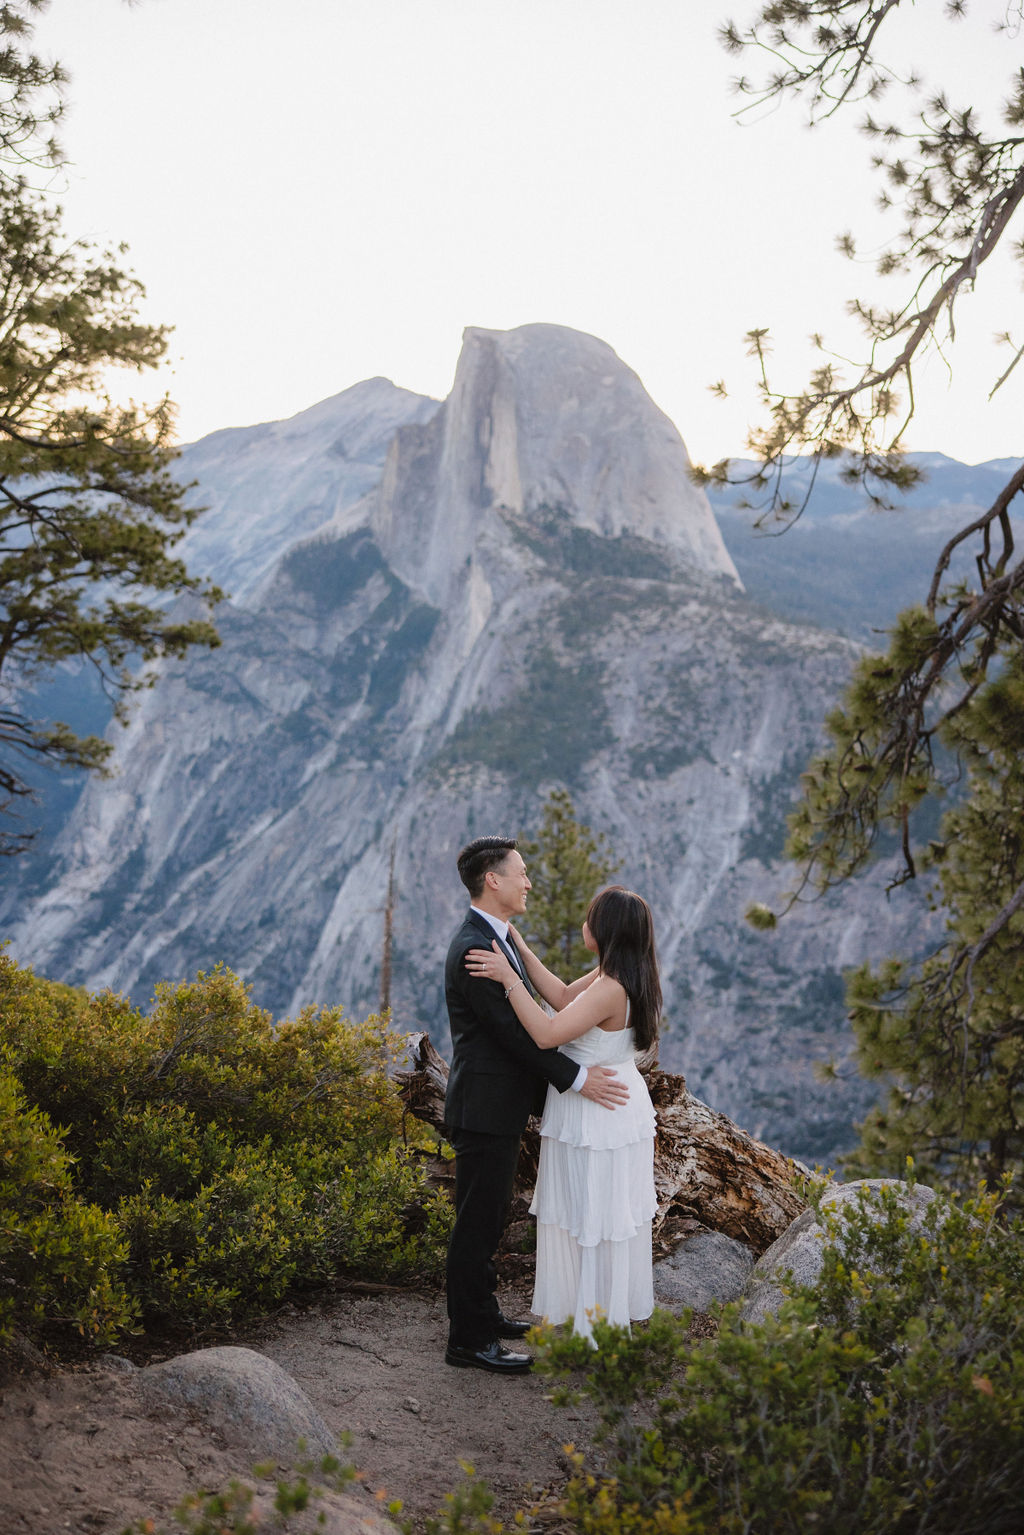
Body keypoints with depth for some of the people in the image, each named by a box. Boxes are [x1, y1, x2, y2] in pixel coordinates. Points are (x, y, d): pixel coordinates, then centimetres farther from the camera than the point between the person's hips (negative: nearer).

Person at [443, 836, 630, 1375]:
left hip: (499, 1106, 10)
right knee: (477, 1224, 0)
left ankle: (482, 1313, 33)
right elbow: (514, 1031, -24)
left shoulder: (494, 939, 12)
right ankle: (468, 1337, 10)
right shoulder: (474, 950, -22)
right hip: (484, 1108, -10)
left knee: (487, 1218, 20)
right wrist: (577, 1079, -21)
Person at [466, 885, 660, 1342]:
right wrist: (522, 950, 6)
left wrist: (510, 979, -30)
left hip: (595, 1119, -9)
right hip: (621, 1101, 9)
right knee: (615, 1215, 21)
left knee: (595, 1216, 5)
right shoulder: (624, 976, 0)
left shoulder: (610, 989, -29)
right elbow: (563, 998, 8)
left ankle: (599, 1326, 20)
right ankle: (617, 1312, 36)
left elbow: (547, 1034, -34)